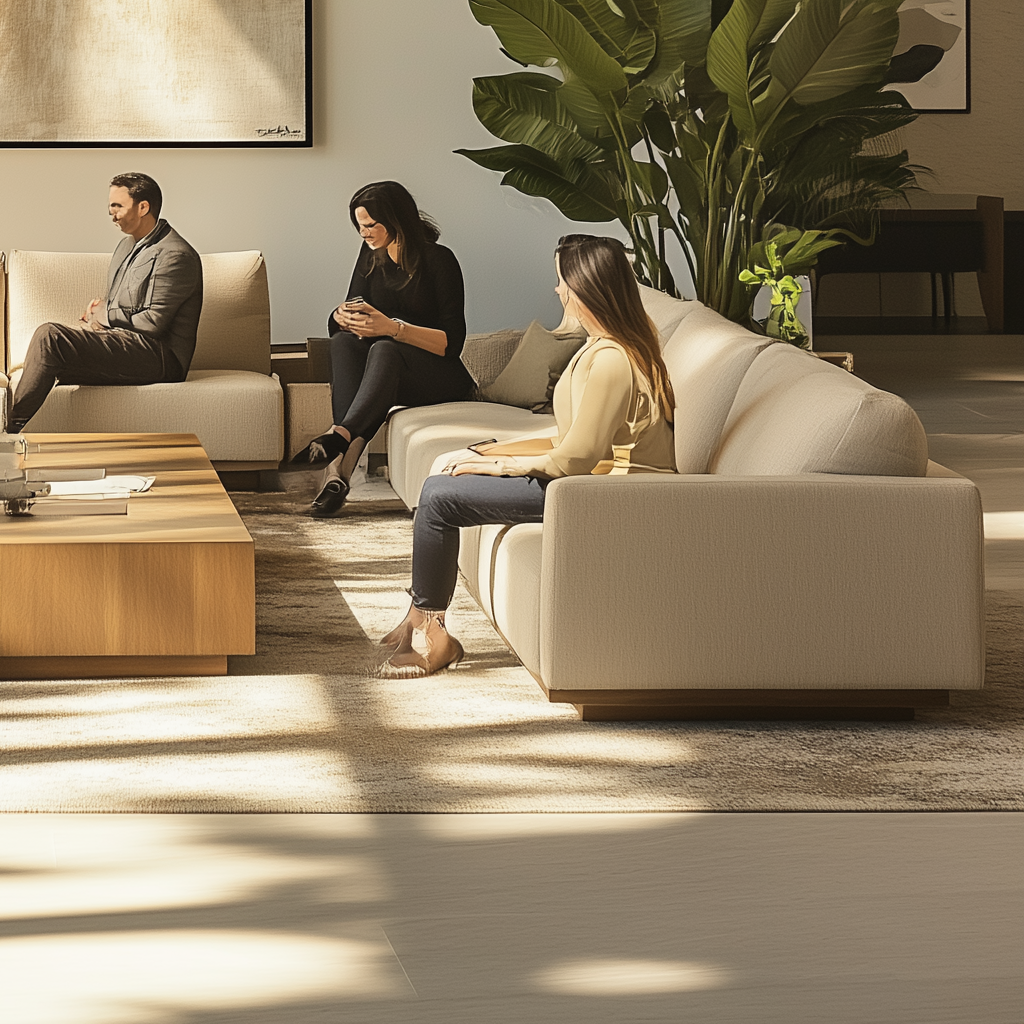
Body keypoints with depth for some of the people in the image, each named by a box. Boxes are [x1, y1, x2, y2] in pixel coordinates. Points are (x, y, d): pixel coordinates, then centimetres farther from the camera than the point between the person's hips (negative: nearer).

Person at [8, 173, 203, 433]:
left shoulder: (175, 255, -11)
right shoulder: (128, 246, 21)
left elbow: (153, 323, -16)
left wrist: (105, 315, -4)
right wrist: (98, 309, 3)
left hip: (159, 358, -10)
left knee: (49, 336, -22)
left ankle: (15, 427, -18)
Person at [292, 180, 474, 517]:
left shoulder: (438, 260, -8)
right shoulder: (372, 255, 10)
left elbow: (451, 341, -13)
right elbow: (349, 311, 15)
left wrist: (392, 328, -26)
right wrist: (345, 316, -11)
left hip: (439, 375, -5)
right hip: (385, 371, 5)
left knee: (384, 350, -37)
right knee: (342, 342, -28)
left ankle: (338, 437, -61)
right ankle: (346, 454, -50)